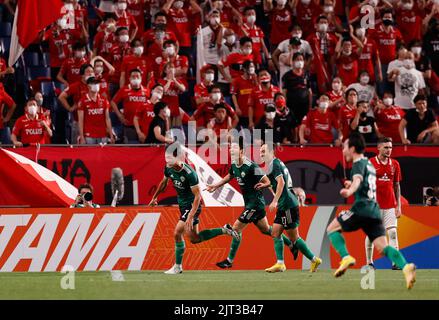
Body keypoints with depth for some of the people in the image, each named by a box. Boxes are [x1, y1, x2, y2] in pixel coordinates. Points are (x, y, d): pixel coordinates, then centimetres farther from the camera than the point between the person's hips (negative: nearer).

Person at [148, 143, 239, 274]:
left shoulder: (189, 173, -28)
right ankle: (224, 230, 23)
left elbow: (197, 196, -25)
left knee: (177, 233, -13)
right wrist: (154, 197, 29)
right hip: (183, 204, 8)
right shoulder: (169, 168, -6)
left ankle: (177, 267, 0)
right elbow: (164, 183, 17)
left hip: (192, 205, -8)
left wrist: (190, 217, -30)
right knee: (194, 238, 11)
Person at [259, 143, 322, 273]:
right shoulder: (277, 163, 17)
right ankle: (280, 264, 5)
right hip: (283, 206, 10)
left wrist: (275, 201, -28)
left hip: (288, 205, -10)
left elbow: (281, 182, -23)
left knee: (293, 237, -5)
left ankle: (314, 259, 1)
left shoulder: (274, 163, -12)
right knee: (275, 233, 5)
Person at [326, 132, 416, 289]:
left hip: (361, 208, -8)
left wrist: (349, 191, -44)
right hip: (374, 210, 8)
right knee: (383, 247, -3)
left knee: (332, 228, 7)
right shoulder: (369, 164, 25)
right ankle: (405, 266, -27)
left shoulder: (359, 163, -2)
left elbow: (358, 179, -25)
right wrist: (352, 185, 55)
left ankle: (346, 257, -13)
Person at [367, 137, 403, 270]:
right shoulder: (370, 163, -3)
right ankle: (369, 262, 11)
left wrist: (398, 206, 7)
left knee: (393, 233, -6)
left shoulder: (395, 164, 7)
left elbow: (397, 186, 11)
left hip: (390, 206, 2)